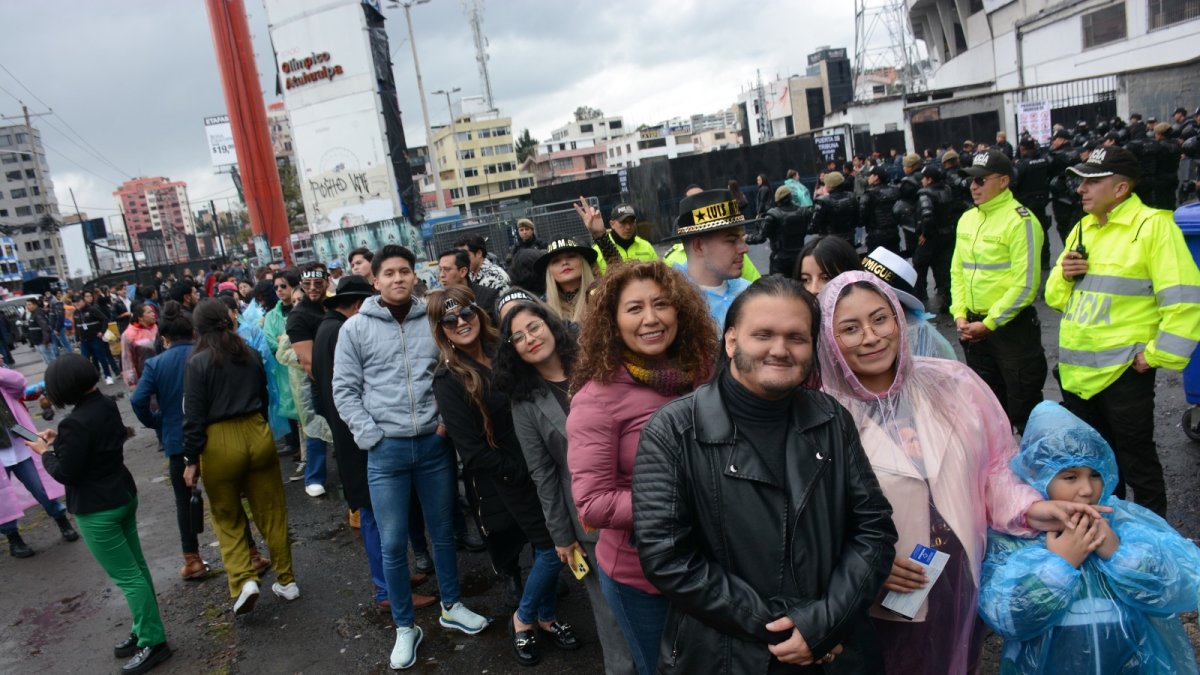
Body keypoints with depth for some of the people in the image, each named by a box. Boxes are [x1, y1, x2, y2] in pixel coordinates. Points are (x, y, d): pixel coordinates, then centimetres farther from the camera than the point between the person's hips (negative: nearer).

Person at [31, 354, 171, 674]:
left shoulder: (76, 422, -26)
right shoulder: (106, 405, 1)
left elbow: (65, 473, -18)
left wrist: (45, 452, -2)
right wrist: (59, 441, 8)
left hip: (97, 510, -9)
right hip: (123, 495, 9)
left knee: (127, 576, 0)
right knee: (135, 567, 17)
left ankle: (153, 643, 9)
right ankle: (145, 631, 31)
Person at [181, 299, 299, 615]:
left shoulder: (198, 362, -8)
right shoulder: (251, 354, 5)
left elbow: (194, 415, -9)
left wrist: (191, 459, -2)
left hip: (220, 444, -4)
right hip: (257, 434, 4)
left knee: (228, 518, 13)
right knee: (271, 512, 12)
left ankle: (243, 580, -1)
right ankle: (286, 579, 20)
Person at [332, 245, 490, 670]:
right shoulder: (355, 328, -2)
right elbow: (344, 390, -2)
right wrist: (371, 437, -9)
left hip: (434, 443, 2)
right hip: (386, 449, -1)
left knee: (443, 531, 16)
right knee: (393, 543, 5)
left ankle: (451, 607, 36)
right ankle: (405, 627, 24)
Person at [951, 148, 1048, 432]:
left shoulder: (1020, 220, -14)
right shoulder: (967, 219, 8)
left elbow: (1025, 285, -18)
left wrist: (988, 324, -15)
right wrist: (960, 316, 1)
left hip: (1012, 327, -7)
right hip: (974, 329, 7)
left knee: (1024, 409, 5)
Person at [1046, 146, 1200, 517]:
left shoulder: (1153, 226, -12)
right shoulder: (1083, 228, 11)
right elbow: (1055, 295, 16)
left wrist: (1157, 356, -16)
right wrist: (1063, 275, -4)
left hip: (1123, 372, -7)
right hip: (1075, 370, 7)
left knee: (1135, 462, 7)